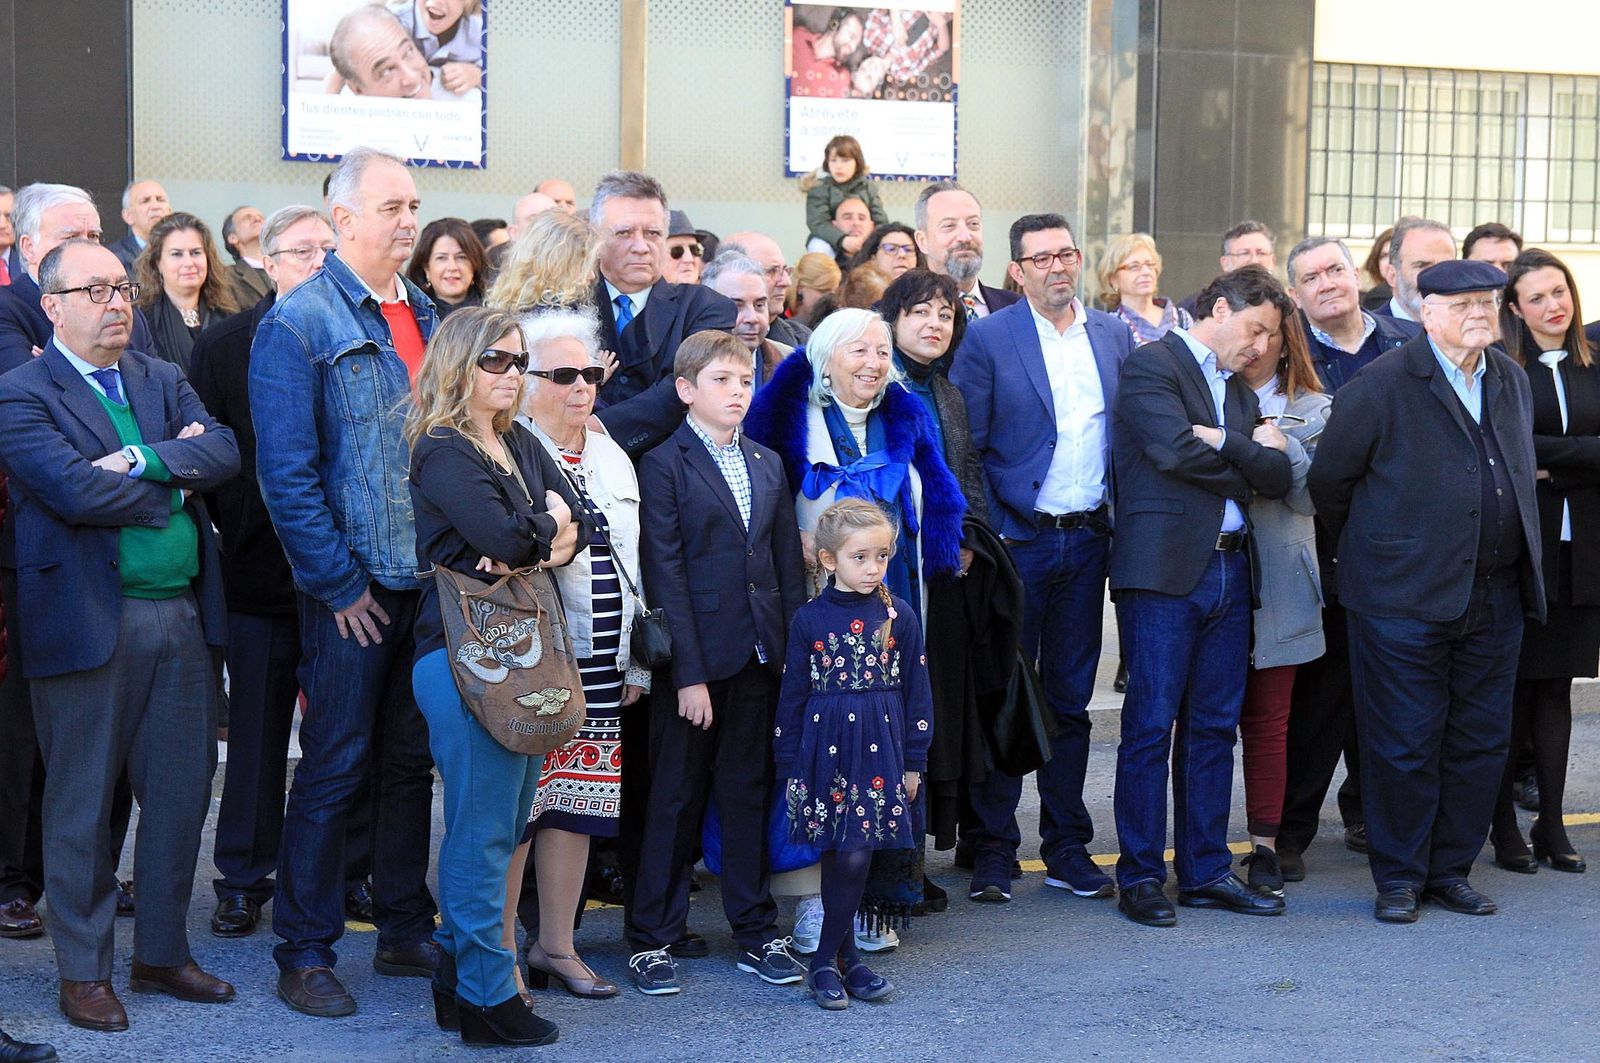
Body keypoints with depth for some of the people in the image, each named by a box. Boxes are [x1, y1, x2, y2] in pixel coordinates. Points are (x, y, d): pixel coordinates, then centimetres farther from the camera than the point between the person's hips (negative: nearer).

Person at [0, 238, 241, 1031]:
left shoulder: (162, 380, 14)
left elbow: (224, 452, -2)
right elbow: (76, 491, -19)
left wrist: (142, 459, -17)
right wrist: (177, 481, -7)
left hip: (180, 615, 6)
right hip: (89, 622, -6)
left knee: (181, 791, 11)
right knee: (83, 802, 4)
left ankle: (161, 953, 25)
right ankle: (84, 972, 16)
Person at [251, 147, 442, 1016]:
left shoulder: (425, 316, 11)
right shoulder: (297, 323, -10)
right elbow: (286, 474, -14)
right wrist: (338, 583, -15)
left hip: (432, 581, 6)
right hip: (353, 591, -6)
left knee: (413, 760, 13)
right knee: (334, 769, 0)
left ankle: (406, 930, 25)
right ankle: (304, 954, 10)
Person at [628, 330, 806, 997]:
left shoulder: (768, 464, 12)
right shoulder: (663, 465, -6)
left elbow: (788, 562, 12)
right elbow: (665, 574, -10)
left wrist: (796, 650, 4)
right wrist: (688, 672, -15)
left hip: (759, 656, 5)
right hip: (695, 655, -5)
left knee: (750, 791, 11)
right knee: (676, 796, 4)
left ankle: (756, 932, 20)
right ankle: (652, 938, 13)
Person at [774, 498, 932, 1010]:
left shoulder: (899, 616, 3)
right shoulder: (810, 619, 1)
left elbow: (917, 693, 8)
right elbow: (792, 696, 6)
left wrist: (914, 761, 6)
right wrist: (788, 766, 5)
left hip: (880, 747, 0)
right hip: (823, 746, 0)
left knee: (856, 856, -6)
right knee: (837, 858, 2)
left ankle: (827, 961, 7)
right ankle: (846, 958, 13)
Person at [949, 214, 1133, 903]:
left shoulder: (1115, 337, 8)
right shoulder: (987, 338, -5)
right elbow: (965, 446, -6)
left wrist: (1121, 521, 4)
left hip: (1087, 540, 4)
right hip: (1018, 541, -4)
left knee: (1070, 700, 11)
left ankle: (1068, 848, 19)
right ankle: (992, 852, 12)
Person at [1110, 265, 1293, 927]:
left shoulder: (1240, 392, 20)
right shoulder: (1150, 366, -3)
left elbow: (1277, 477, 6)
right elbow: (1175, 450, -18)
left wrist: (1224, 442, -10)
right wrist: (1248, 457, -2)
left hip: (1229, 570, 8)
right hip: (1165, 571, -7)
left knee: (1215, 727, 10)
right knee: (1151, 728, -3)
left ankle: (1205, 871, 17)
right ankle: (1140, 877, 4)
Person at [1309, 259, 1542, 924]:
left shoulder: (1513, 381, 12)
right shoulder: (1382, 384, -8)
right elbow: (1329, 480, -2)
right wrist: (1365, 549, 9)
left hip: (1496, 598, 6)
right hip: (1405, 599, -6)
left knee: (1481, 742, 10)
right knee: (1405, 744, 0)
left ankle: (1450, 869, 23)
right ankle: (1398, 877, 13)